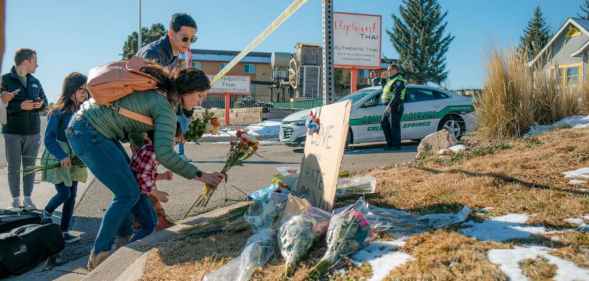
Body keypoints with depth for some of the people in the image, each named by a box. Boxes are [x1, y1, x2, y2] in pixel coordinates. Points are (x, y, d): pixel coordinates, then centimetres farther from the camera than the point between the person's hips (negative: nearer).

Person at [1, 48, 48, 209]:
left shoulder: (35, 82, 11)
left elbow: (45, 103, 10)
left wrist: (40, 104, -12)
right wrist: (20, 106, -23)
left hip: (33, 132, 4)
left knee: (30, 166, 7)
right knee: (14, 167, 3)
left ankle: (28, 198, 15)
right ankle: (15, 200, 13)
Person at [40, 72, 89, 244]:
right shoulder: (59, 112, -16)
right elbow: (49, 138, -15)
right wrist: (62, 156, -25)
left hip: (75, 159, 5)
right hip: (57, 159, -5)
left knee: (72, 196, 6)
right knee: (64, 193, -8)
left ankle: (64, 231, 17)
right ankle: (47, 212, 25)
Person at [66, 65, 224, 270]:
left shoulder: (156, 91, 10)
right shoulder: (166, 108, -18)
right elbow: (164, 154, -29)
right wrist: (200, 175, -22)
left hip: (86, 125, 10)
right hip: (88, 134, -10)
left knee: (130, 179, 19)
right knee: (128, 193, -6)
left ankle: (124, 238, 33)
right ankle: (99, 256, 5)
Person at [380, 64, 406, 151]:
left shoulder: (398, 81, -11)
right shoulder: (390, 80, 21)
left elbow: (397, 94, -23)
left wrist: (390, 105, -26)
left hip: (395, 107, -10)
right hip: (389, 107, 10)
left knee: (394, 126, -6)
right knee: (384, 123, 10)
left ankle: (396, 145, 1)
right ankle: (390, 143, 17)